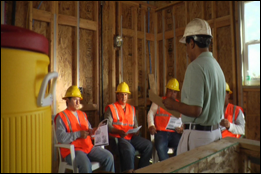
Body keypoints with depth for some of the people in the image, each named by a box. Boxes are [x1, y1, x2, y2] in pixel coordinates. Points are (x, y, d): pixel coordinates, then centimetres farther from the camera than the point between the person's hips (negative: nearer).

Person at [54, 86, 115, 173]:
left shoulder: (82, 114, 21)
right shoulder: (61, 116, -1)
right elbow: (61, 138, -14)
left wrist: (92, 131, -2)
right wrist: (79, 134, -17)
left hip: (89, 147, 6)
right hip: (72, 150, -6)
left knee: (108, 157, -13)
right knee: (86, 163, -34)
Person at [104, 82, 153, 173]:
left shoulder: (132, 108, 19)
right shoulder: (111, 108, 2)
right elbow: (108, 126, -8)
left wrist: (136, 131, -4)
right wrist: (119, 132, -25)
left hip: (131, 137, 6)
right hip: (117, 137, -5)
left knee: (148, 145, -13)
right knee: (129, 148, -34)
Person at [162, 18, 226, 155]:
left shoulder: (196, 66, -19)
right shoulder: (216, 65, 9)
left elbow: (195, 110, -25)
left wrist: (173, 104, -9)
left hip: (197, 135, -9)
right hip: (215, 132, 9)